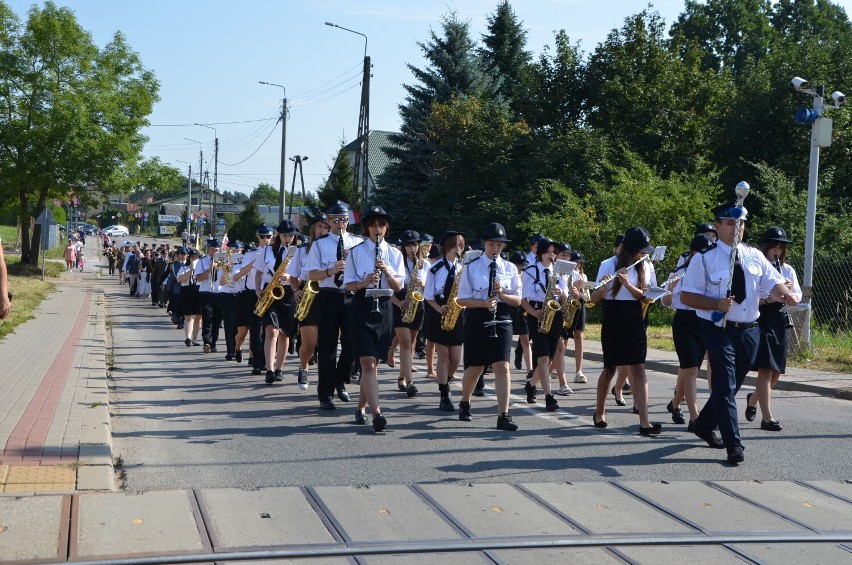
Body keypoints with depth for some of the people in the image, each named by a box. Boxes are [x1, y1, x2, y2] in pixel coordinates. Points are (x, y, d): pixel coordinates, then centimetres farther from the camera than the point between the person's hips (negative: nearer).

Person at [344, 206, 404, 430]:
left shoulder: (394, 253, 8)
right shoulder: (356, 252, 0)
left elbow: (398, 287, 4)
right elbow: (349, 285, 0)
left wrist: (387, 272, -15)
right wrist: (365, 282, -20)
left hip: (384, 308, 4)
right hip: (362, 308, -3)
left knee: (372, 363, 11)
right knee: (368, 363, -13)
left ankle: (361, 408, 27)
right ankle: (376, 413, -21)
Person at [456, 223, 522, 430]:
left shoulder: (510, 268, 6)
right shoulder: (472, 267, 0)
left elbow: (517, 301, 6)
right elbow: (462, 299, -2)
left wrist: (502, 294, -14)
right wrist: (483, 303, -18)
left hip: (501, 322, 1)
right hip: (476, 322, -1)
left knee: (502, 366, -13)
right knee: (475, 367, 9)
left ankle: (503, 415, -13)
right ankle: (464, 403, 37)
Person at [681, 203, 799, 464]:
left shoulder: (755, 256, 7)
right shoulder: (705, 259, -7)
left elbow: (773, 283, -3)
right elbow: (687, 296, -8)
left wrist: (785, 294, -27)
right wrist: (716, 304, -24)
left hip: (749, 330, 6)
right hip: (719, 329, -5)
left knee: (733, 384, 17)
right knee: (725, 386, -9)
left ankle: (704, 425, 37)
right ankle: (734, 445, -6)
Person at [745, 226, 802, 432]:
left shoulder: (788, 270, 14)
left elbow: (798, 296, 10)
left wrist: (789, 291, -11)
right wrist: (767, 299, -23)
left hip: (780, 321, 6)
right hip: (760, 320, -6)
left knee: (776, 372, 10)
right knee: (765, 369, -12)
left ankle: (753, 399, 36)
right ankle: (767, 417, -11)